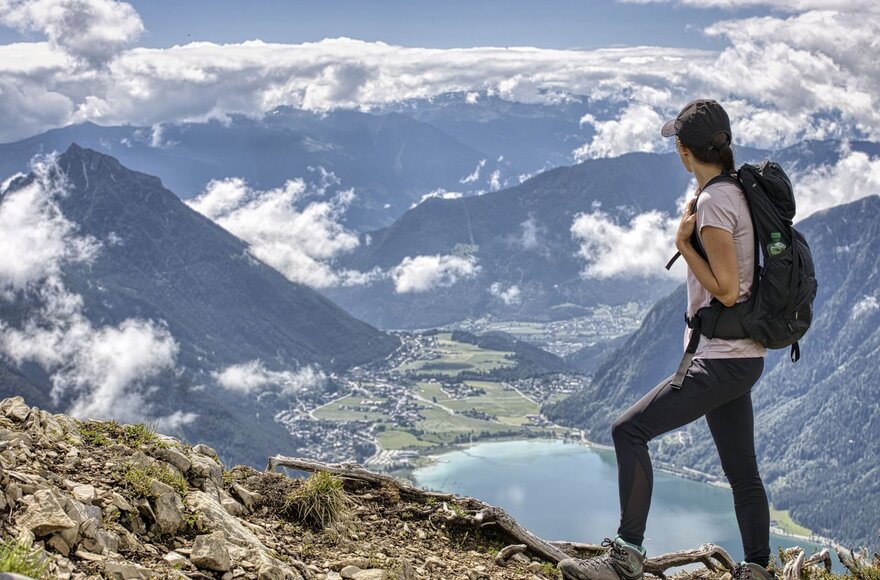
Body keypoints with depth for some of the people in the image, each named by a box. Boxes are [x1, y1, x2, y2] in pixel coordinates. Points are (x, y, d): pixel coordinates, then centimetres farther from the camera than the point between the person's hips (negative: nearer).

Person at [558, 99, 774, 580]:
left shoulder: (713, 202, -17)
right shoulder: (736, 192, 12)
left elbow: (726, 290, -20)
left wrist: (683, 243, -12)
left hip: (722, 361, -10)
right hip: (740, 359, 10)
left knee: (629, 430, -11)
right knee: (741, 471, 15)